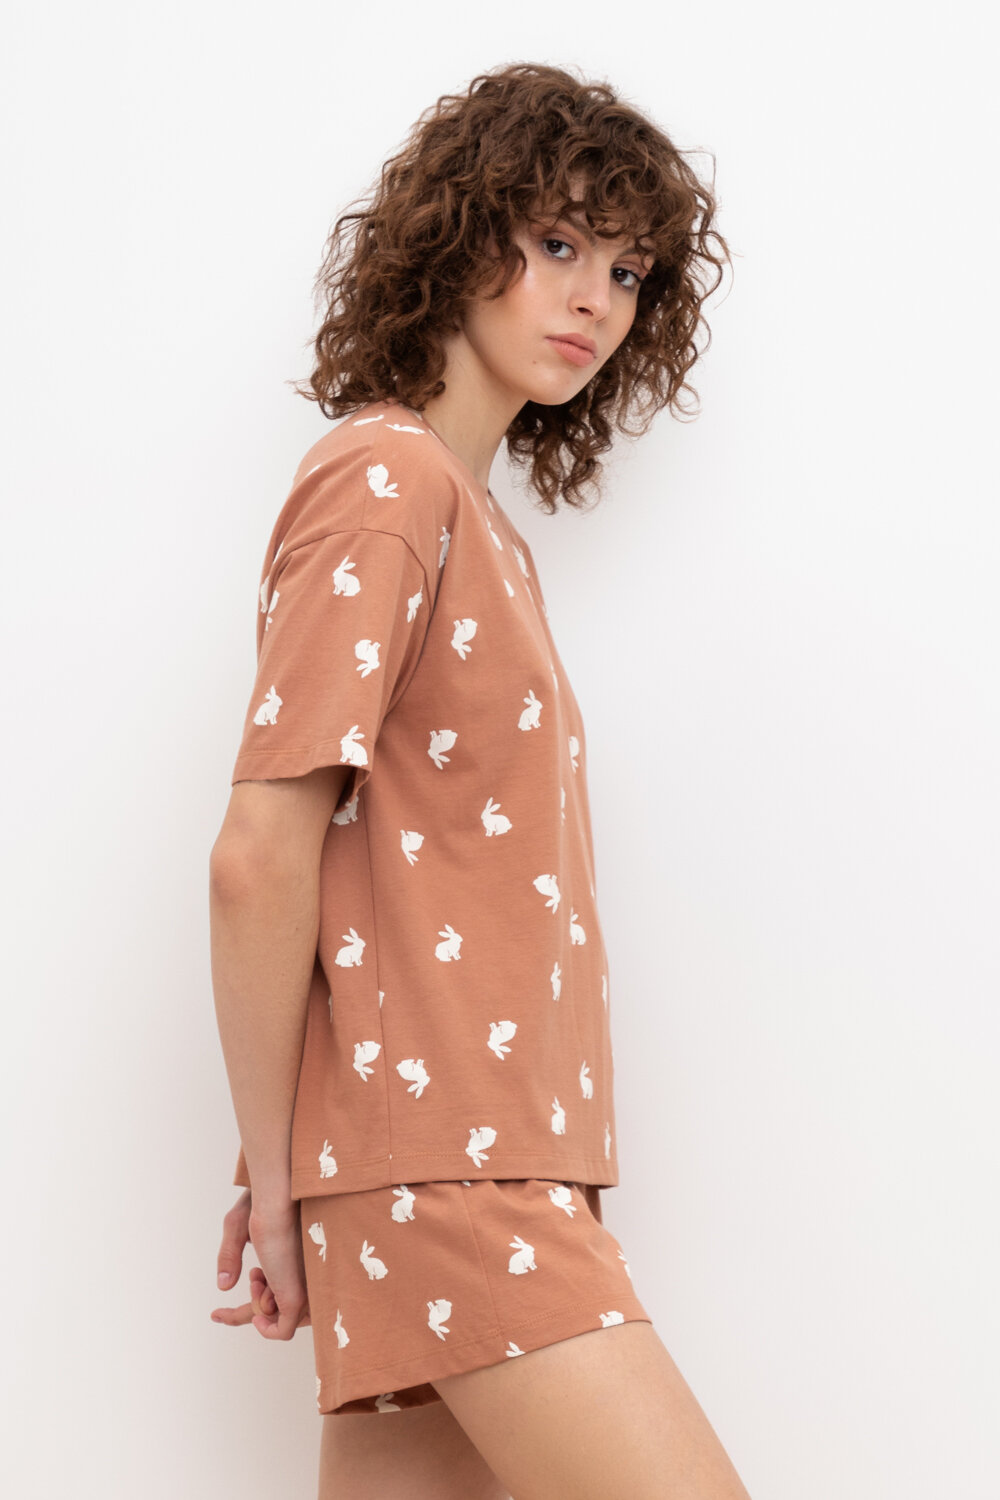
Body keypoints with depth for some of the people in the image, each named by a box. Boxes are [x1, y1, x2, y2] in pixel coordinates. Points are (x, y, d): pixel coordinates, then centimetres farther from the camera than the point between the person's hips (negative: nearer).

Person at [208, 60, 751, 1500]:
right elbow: (260, 859, -15)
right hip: (439, 1162, -9)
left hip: (494, 1153, 9)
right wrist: (276, 1179, -8)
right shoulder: (385, 477, -9)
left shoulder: (486, 527, 19)